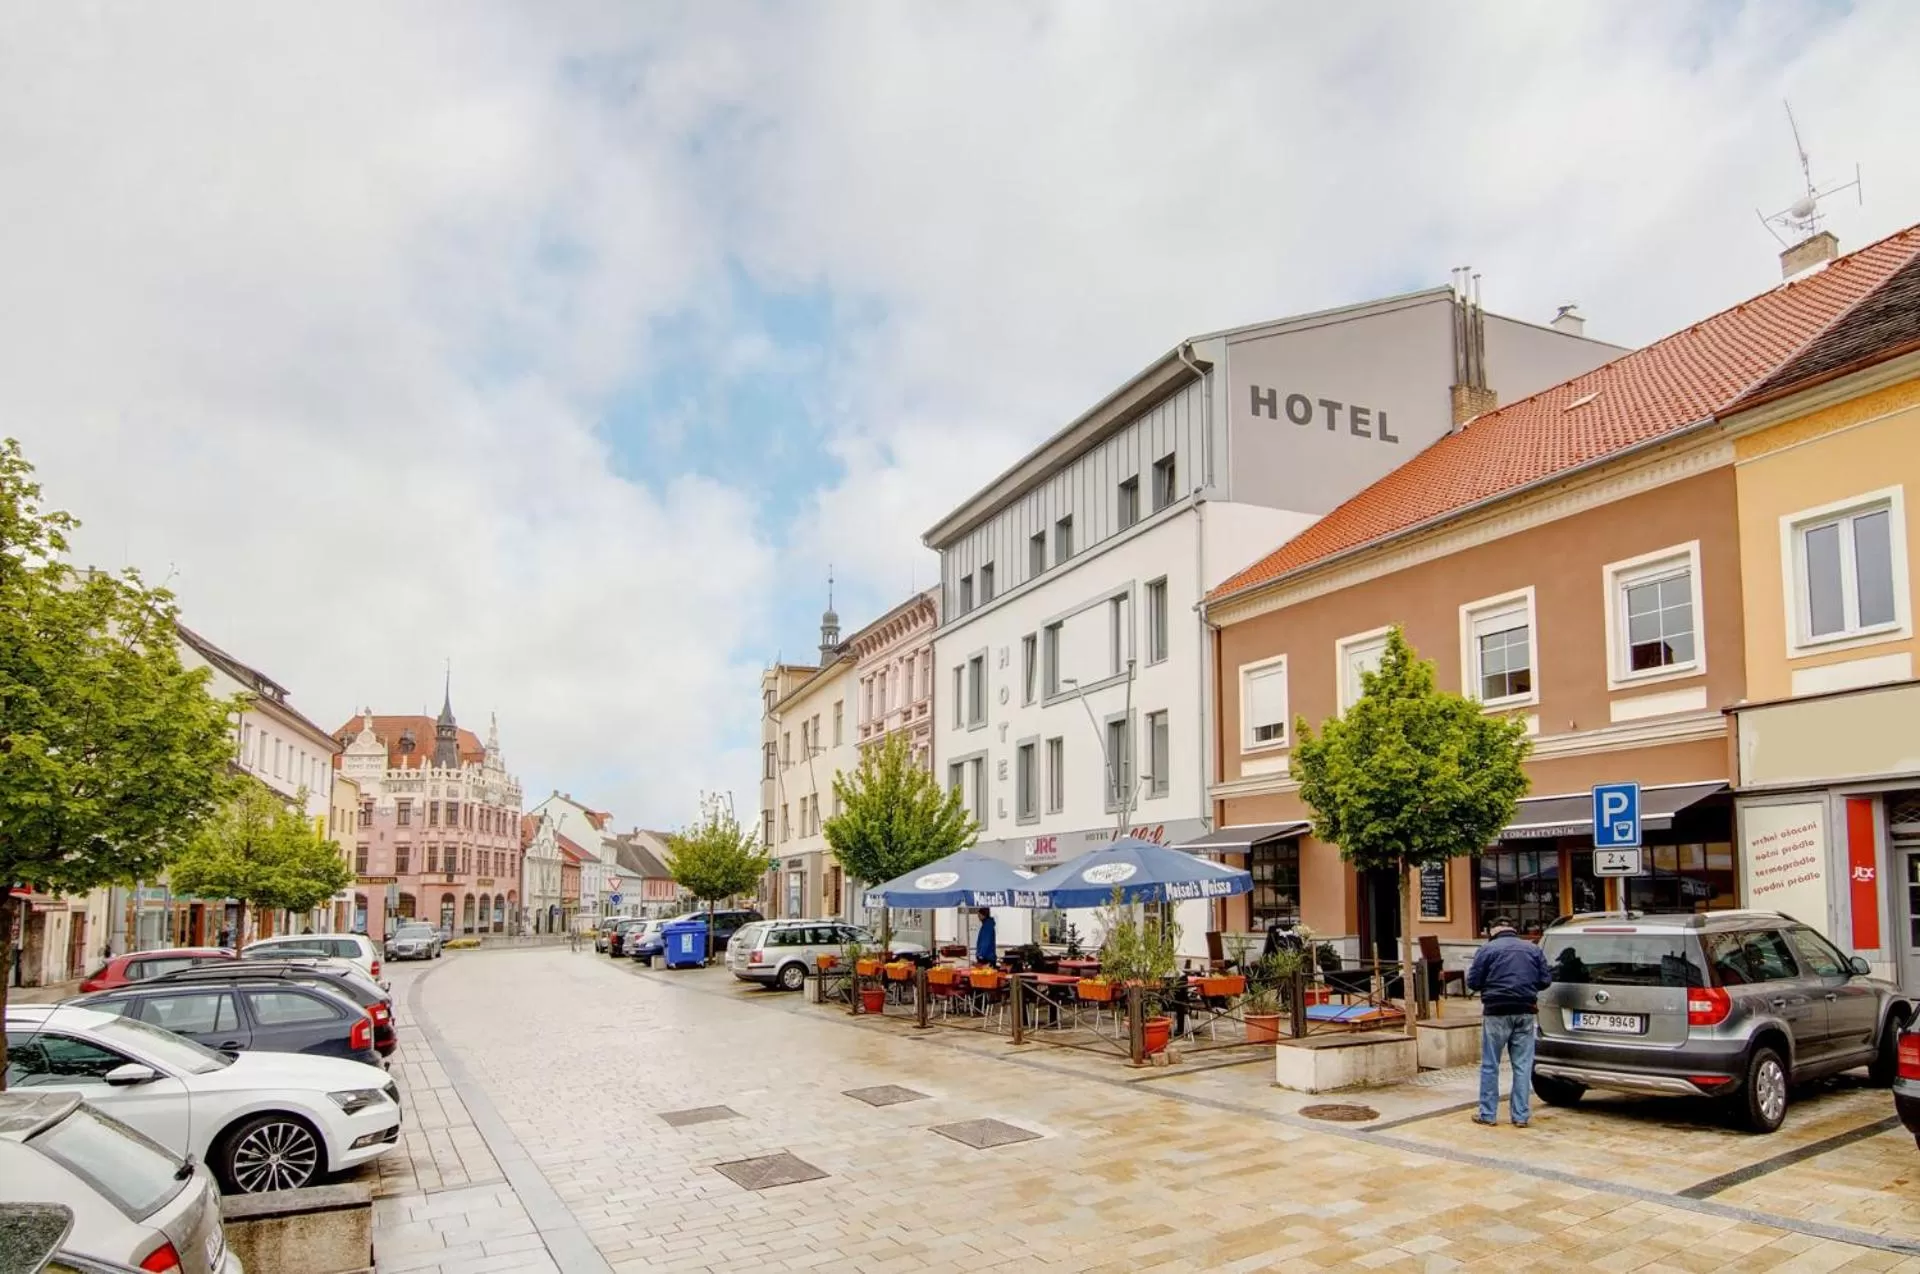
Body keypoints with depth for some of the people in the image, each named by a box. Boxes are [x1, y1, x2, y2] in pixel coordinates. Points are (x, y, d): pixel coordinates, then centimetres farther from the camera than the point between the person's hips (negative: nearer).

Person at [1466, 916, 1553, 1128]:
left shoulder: (1487, 950, -1)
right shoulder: (1533, 949, 9)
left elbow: (1472, 982, -3)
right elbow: (1546, 980, 8)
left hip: (1497, 1013, -3)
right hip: (1525, 1013, 3)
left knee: (1490, 1066, 6)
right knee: (1523, 1066, 7)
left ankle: (1488, 1114, 9)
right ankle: (1521, 1115, 8)